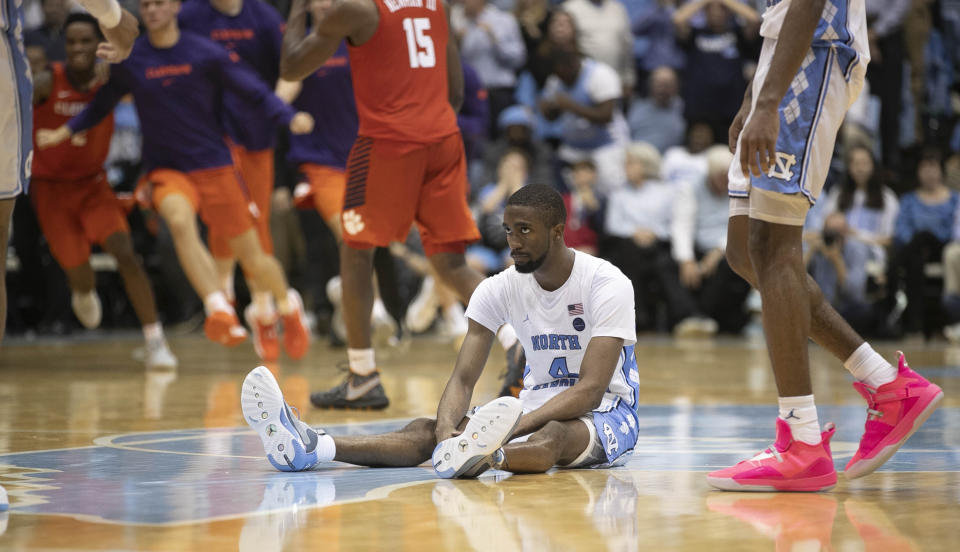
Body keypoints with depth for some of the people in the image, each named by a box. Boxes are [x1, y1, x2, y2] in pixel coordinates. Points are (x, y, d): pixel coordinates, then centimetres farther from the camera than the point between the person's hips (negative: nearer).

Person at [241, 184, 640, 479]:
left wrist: (520, 424, -40)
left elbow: (591, 389, -26)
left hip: (603, 414, -5)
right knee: (426, 430, -20)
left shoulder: (607, 284, -17)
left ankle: (484, 456, -77)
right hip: (535, 411, 5)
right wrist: (447, 426, -32)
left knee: (555, 434, -43)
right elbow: (463, 378, -8)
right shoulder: (499, 289, -1)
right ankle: (306, 446, -44)